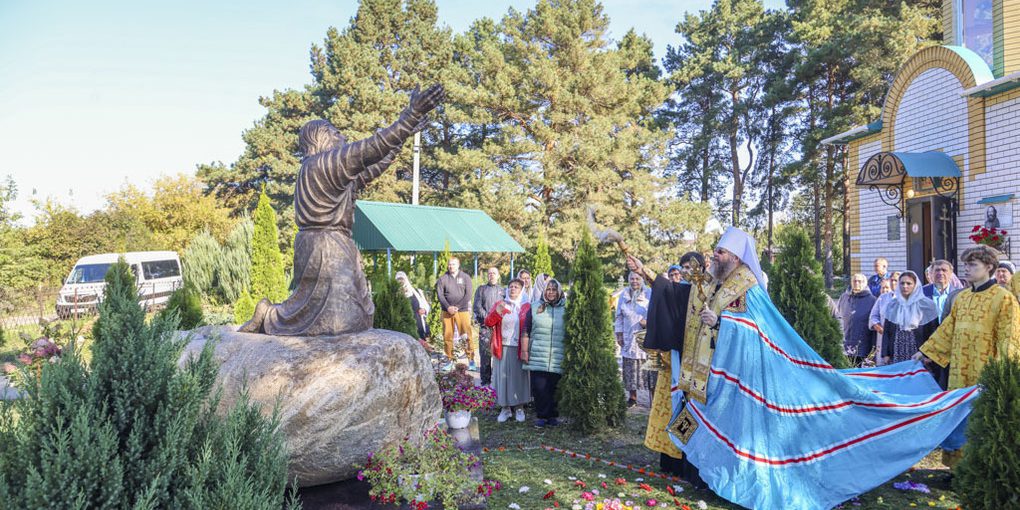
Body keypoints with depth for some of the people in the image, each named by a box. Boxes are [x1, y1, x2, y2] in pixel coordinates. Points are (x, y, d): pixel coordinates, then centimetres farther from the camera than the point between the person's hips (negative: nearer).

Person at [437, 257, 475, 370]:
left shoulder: (465, 277, 7)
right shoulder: (443, 279, 9)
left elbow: (468, 295, 0)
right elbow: (440, 295, 3)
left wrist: (457, 307, -9)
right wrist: (448, 307, -11)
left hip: (462, 310, -1)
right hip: (447, 311, 2)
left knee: (466, 335, -8)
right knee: (447, 336, 1)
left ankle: (471, 360, -4)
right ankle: (450, 359, 10)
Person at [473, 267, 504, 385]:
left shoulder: (502, 290, 16)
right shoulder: (481, 289, 13)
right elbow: (477, 307, 3)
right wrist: (487, 317, -9)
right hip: (485, 326, -1)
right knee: (485, 353, -5)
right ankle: (485, 381, 1)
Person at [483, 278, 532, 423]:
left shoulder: (526, 307, 1)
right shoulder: (498, 304, 7)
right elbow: (487, 323, -1)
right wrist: (496, 312, -18)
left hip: (519, 349, -1)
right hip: (502, 348, 1)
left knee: (519, 376, 5)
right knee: (503, 377, 4)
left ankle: (519, 407, 19)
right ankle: (505, 407, 15)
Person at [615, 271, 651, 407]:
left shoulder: (650, 294, 1)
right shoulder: (624, 295, 12)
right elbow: (619, 316, 15)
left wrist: (648, 322, -16)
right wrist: (619, 335, 10)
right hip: (629, 338, 3)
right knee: (630, 368, 4)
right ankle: (632, 397, 14)